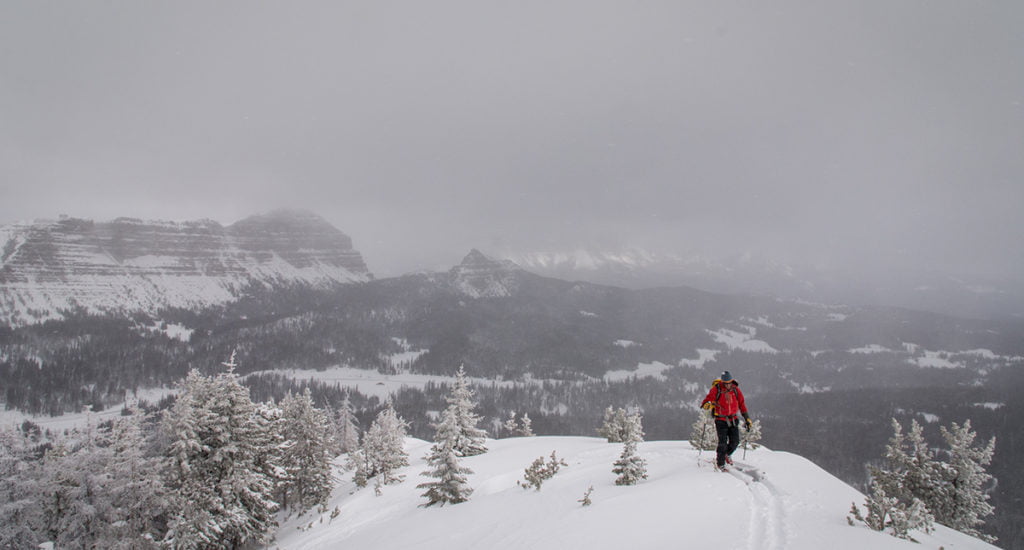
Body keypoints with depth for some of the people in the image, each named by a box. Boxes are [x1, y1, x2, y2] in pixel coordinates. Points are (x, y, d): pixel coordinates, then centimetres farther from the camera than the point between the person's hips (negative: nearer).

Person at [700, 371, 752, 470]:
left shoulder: (736, 390, 2)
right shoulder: (716, 389, -8)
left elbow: (742, 404, 9)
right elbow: (708, 398, -9)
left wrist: (747, 419, 8)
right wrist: (706, 404, -34)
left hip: (733, 420, 3)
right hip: (721, 420, -3)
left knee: (735, 441, 0)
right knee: (723, 442, -8)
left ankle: (727, 454, 32)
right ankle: (720, 463, 10)